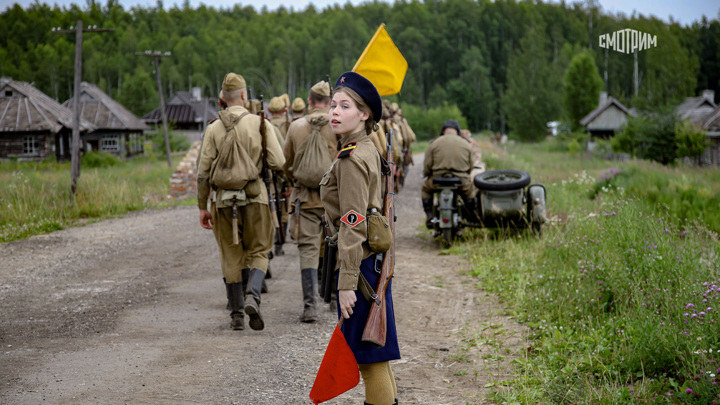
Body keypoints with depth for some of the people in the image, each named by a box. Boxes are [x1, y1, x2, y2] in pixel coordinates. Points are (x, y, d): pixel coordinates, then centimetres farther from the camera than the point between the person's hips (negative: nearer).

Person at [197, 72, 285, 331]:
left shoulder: (213, 128, 1)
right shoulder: (260, 124, -4)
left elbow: (203, 172, 0)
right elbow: (278, 163, -9)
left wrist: (202, 207, 8)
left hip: (223, 200, 2)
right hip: (254, 198, -2)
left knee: (231, 256, 11)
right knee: (259, 251, 11)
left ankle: (237, 314, 13)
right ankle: (252, 296, -14)